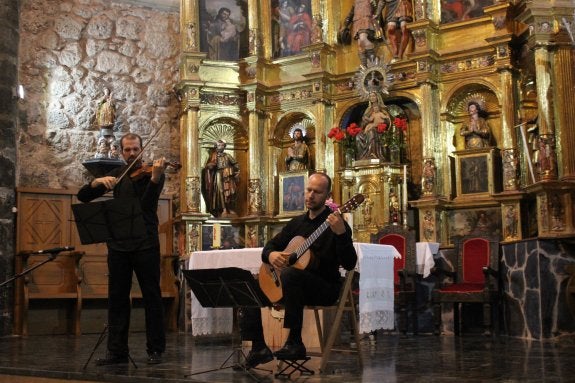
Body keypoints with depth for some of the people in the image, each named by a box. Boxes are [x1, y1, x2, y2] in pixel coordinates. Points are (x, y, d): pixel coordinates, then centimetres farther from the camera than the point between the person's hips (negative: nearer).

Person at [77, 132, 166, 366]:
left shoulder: (152, 172, 1)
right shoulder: (117, 175, 13)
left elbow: (147, 204, -18)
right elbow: (83, 197, 10)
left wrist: (155, 177, -34)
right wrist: (98, 182, -10)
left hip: (145, 244, -4)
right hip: (118, 244, 4)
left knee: (152, 297, 0)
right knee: (117, 298, 6)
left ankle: (155, 350, 7)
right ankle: (117, 351, 12)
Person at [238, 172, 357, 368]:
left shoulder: (335, 223, -8)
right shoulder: (297, 222, 13)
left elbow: (349, 264, -19)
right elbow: (271, 245, 17)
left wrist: (341, 233, -36)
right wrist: (271, 254, -8)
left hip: (326, 287, -7)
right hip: (291, 285, 7)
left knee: (289, 273, -36)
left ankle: (295, 343, -29)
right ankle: (259, 348, -1)